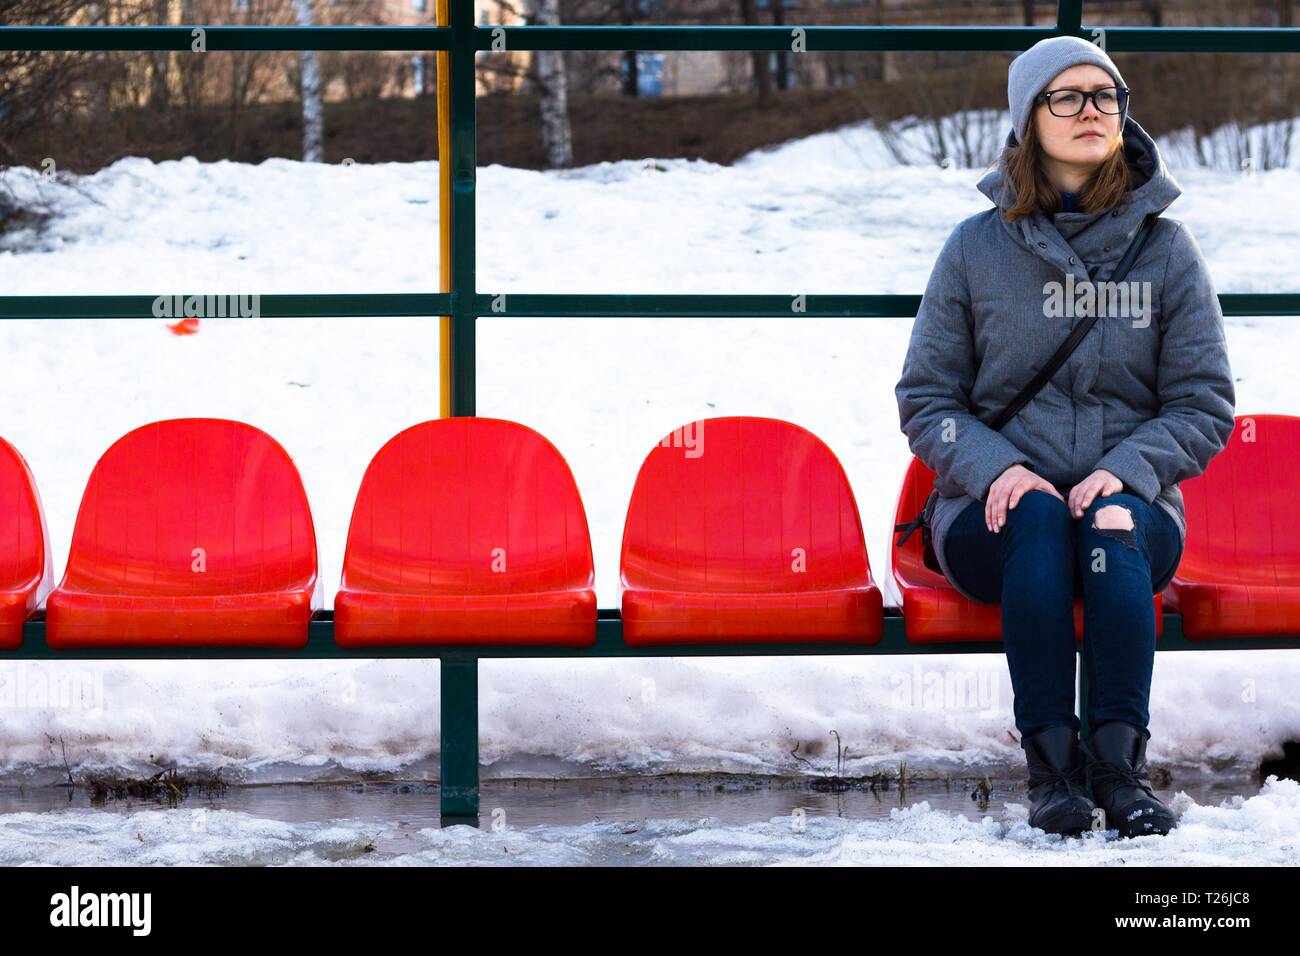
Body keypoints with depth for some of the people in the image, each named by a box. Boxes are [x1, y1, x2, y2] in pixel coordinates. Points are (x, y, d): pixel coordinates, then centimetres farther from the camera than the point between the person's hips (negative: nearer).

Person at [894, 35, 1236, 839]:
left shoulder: (1166, 249, 4)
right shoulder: (977, 247, 4)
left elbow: (1205, 404, 3)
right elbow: (926, 399, 4)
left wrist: (1124, 471, -16)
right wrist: (995, 467, -15)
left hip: (1132, 509, 0)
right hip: (995, 513, 0)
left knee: (1111, 522, -33)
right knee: (1038, 517, -33)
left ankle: (1121, 760, -39)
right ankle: (1051, 763, -37)